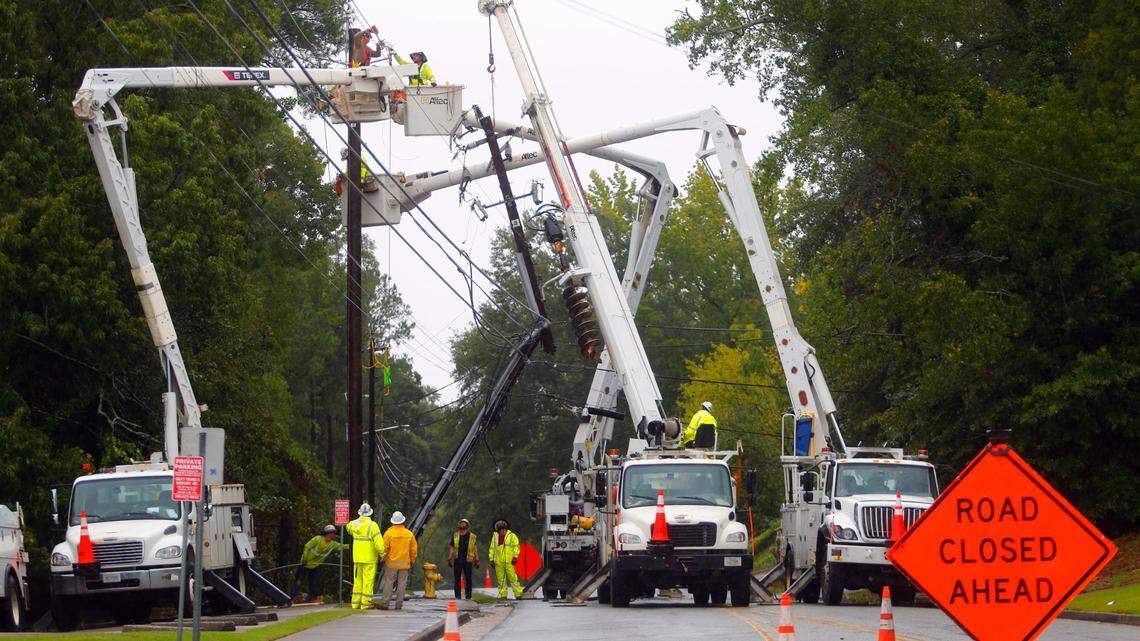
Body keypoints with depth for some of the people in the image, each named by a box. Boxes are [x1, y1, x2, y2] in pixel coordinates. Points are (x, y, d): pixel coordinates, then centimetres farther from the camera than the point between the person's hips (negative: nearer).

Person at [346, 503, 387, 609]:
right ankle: (365, 603, -4)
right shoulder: (372, 525, -14)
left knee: (358, 580, 12)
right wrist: (382, 553, -10)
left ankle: (356, 603, 12)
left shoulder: (354, 524, 4)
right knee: (368, 580, -2)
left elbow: (348, 527, 29)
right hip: (369, 558, -5)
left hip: (357, 557, 5)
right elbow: (378, 541, -19)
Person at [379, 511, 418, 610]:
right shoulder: (409, 534, 1)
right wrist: (412, 560, 17)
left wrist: (383, 559, 8)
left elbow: (384, 548, -6)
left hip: (391, 563, -2)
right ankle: (399, 604, 4)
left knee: (388, 583, 1)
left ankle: (385, 603, -4)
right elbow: (414, 549, 6)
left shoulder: (388, 533, -7)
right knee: (402, 584, 5)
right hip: (404, 563, 2)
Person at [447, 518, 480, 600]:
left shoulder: (472, 536, 5)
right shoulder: (455, 536, 9)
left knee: (468, 579, -3)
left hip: (467, 560, -1)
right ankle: (457, 595, 6)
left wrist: (477, 560, 3)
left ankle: (468, 595, 3)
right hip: (457, 560, 1)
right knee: (457, 579, 2)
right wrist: (449, 559, 4)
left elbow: (475, 548, 8)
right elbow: (452, 548, 11)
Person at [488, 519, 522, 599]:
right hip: (498, 562, 4)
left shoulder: (512, 536, 2)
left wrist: (515, 556, -8)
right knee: (501, 579, 5)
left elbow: (516, 546, 1)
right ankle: (503, 595, 10)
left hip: (509, 561, -4)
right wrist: (491, 559, 12)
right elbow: (492, 548, 18)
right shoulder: (495, 536, 13)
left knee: (513, 577, -7)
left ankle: (518, 594, -4)